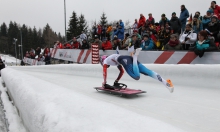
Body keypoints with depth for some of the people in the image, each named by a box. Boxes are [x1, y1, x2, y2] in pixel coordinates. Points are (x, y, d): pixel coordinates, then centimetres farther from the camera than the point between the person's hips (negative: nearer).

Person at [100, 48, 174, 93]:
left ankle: (135, 56, -30)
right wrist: (116, 81, 49)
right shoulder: (115, 59, 44)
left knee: (137, 77, -27)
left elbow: (105, 73, 21)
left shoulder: (105, 61, 26)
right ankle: (166, 82, -22)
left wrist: (104, 83, 33)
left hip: (124, 60, -7)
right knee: (147, 72, -9)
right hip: (130, 59, 7)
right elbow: (122, 72, 45)